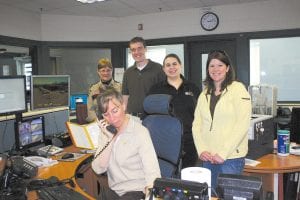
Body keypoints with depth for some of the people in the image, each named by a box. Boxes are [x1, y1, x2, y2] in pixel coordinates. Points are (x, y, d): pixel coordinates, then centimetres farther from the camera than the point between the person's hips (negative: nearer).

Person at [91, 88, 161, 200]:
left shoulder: (140, 132, -14)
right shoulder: (107, 131, 4)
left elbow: (153, 173, -22)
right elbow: (98, 169, -5)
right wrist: (110, 139, -14)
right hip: (112, 191, 5)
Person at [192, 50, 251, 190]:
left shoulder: (238, 89, -4)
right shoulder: (204, 93, 11)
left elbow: (242, 125, -11)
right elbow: (197, 124, 8)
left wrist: (223, 153, -14)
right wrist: (201, 150, -6)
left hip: (231, 157, -4)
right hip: (207, 157, 5)